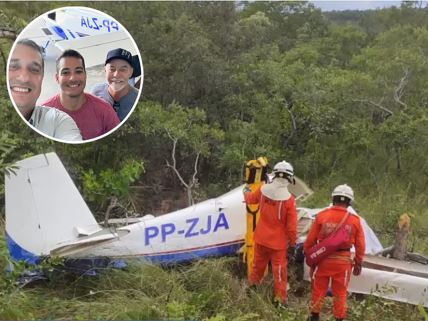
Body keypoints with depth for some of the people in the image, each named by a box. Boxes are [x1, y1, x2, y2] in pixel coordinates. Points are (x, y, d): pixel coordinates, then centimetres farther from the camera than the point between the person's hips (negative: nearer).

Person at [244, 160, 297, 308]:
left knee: (258, 264, 23)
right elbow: (291, 225, -16)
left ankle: (252, 286, 41)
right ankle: (280, 298, 16)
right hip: (278, 241, -4)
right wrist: (292, 242, -1)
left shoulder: (263, 190, -10)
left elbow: (250, 199, 14)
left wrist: (246, 193, 37)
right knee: (279, 269, 9)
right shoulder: (289, 199, -22)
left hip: (261, 238, 4)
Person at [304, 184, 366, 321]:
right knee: (340, 293, 14)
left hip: (323, 258, 0)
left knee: (319, 289, 16)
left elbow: (310, 240, -3)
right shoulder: (355, 220, -5)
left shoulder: (322, 215, -7)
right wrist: (358, 263, 13)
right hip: (343, 260, 0)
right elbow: (360, 245, 1)